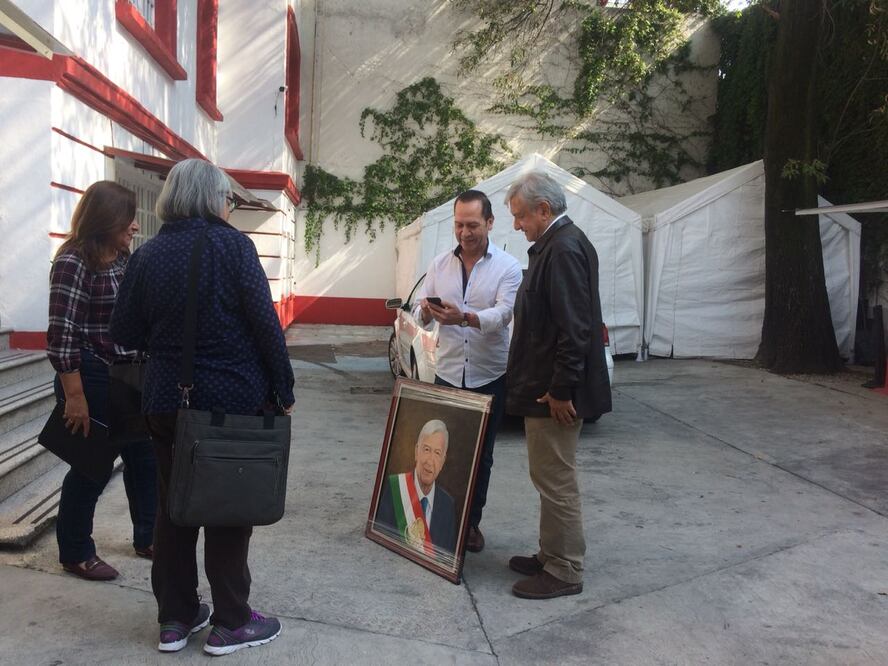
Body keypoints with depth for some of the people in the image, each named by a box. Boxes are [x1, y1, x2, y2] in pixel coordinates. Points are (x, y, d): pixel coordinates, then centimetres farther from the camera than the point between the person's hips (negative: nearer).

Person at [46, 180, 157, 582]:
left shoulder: (124, 259, 8)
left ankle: (147, 537, 31)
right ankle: (75, 553, 24)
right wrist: (75, 397, -19)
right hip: (92, 381, -8)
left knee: (144, 457, 14)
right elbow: (61, 336, -18)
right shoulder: (73, 263, -16)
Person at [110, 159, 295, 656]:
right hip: (234, 398, -4)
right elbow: (265, 322, -14)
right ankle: (231, 623, 18)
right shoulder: (232, 245, -10)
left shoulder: (147, 254, 3)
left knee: (173, 507, 16)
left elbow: (126, 332, 5)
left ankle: (176, 618, 26)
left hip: (167, 400, 4)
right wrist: (283, 389, -6)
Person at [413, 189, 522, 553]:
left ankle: (472, 522, 23)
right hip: (447, 373, 2)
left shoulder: (508, 267, -4)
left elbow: (503, 313, -19)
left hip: (489, 376, -2)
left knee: (481, 454, 9)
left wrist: (463, 317, -37)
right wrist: (425, 311, -22)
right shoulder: (440, 264, 6)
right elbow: (421, 313, 4)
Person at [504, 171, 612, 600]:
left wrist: (561, 391, -21)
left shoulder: (565, 249, -19)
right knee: (551, 479, 18)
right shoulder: (555, 244, 14)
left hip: (554, 393, -11)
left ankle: (564, 572, 12)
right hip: (545, 387, 11)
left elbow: (575, 329, -24)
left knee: (555, 481, -1)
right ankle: (552, 556, 31)